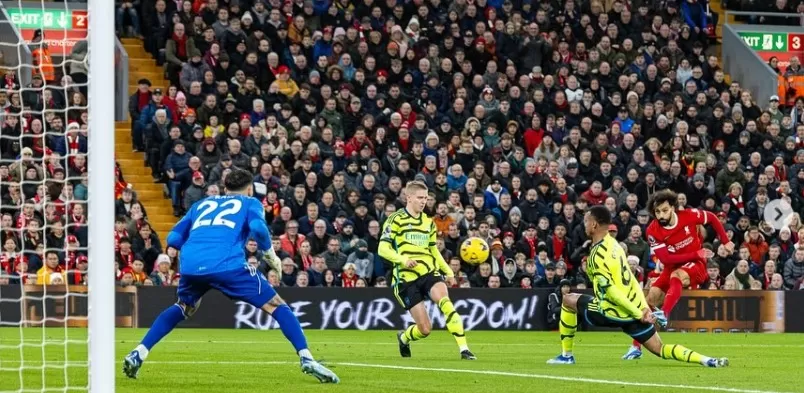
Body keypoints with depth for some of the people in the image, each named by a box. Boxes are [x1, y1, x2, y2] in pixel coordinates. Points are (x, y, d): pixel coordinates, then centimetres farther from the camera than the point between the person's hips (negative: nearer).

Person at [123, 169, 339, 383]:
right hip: (227, 265, -4)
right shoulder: (250, 203, 22)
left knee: (184, 308, 35)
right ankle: (306, 359, -8)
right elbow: (258, 227, -1)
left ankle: (139, 353, 25)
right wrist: (272, 255, 14)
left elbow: (173, 239, 25)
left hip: (190, 266, 4)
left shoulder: (202, 204, 32)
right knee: (276, 306, 7)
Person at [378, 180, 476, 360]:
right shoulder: (396, 220, -1)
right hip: (407, 278, -4)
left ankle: (463, 349, -33)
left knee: (444, 300, -31)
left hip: (429, 272, 4)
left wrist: (448, 271, 19)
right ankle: (404, 338, 30)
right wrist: (403, 260, -24)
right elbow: (383, 249, -7)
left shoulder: (428, 222, 18)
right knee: (424, 329, -7)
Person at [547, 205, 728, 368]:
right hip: (636, 306, 7)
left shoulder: (597, 255, -16)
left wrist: (638, 314, -19)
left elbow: (610, 290, -22)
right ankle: (707, 360, -14)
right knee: (660, 349, 7)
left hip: (614, 312, -7)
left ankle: (566, 355, 19)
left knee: (568, 300, 14)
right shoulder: (613, 243, 10)